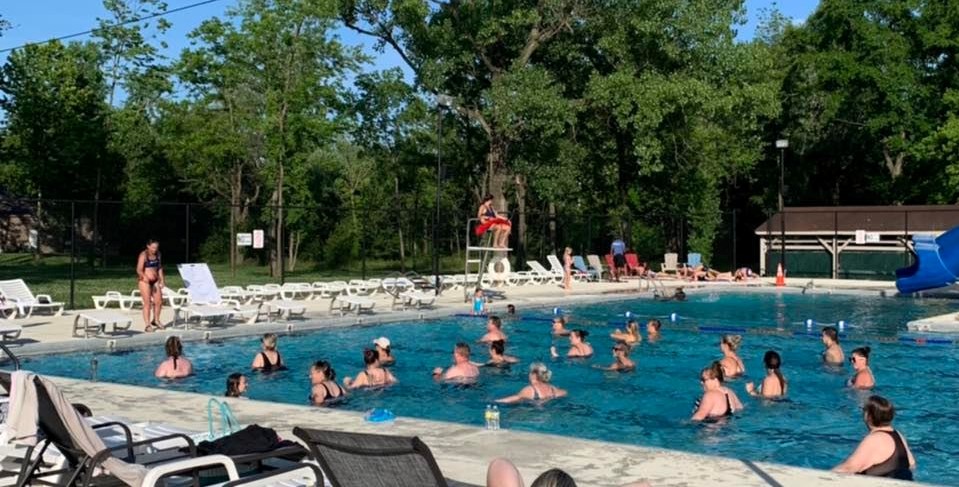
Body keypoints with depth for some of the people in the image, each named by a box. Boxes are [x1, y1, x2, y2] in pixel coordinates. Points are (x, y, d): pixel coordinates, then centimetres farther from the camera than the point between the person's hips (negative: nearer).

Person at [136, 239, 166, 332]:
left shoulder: (157, 254, 8)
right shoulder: (143, 255, -12)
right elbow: (139, 270, -16)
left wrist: (162, 279, 7)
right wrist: (146, 279, -27)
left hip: (155, 281, 6)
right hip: (144, 281, -6)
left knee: (159, 301, 6)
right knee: (147, 303, -6)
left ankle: (155, 320, 27)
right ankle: (147, 325, 1)